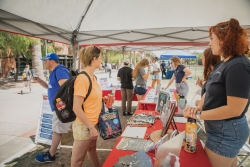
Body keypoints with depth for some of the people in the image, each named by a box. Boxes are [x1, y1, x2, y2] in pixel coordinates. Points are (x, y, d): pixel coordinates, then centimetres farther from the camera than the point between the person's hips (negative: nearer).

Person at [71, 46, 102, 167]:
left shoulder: (93, 77, 4)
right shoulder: (82, 78, -23)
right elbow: (76, 108, -23)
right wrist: (91, 128, -20)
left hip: (93, 123, 9)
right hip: (84, 126, -8)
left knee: (92, 149, 27)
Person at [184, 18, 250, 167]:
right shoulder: (224, 64, 7)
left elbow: (234, 109, -28)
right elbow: (211, 92, 7)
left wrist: (198, 115, -22)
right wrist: (198, 107, -11)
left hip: (226, 132, -9)